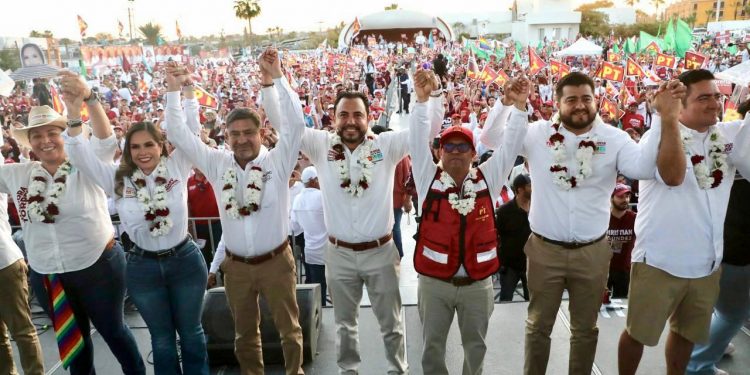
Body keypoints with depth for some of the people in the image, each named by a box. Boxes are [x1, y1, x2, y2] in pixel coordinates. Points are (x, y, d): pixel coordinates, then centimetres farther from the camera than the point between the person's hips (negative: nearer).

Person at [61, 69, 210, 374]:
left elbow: (190, 130, -13)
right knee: (162, 337, 18)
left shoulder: (177, 167, -6)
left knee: (191, 331, 17)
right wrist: (74, 116, -26)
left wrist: (186, 90, -25)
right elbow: (81, 157, -12)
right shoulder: (118, 179, -3)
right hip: (143, 268, 1)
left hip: (185, 260, -1)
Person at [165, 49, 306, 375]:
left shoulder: (277, 161, -10)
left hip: (276, 261, -2)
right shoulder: (217, 164, -2)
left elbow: (295, 124, -23)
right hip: (236, 265, 3)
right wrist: (174, 90, -8)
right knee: (245, 332, 21)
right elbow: (178, 134, -1)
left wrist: (277, 79, -28)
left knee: (289, 327, 16)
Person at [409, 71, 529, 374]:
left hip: (478, 283, 1)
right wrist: (423, 100, -25)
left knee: (475, 346, 20)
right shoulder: (429, 178, -4)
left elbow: (510, 144, -4)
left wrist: (519, 106, -17)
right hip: (434, 281, -1)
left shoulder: (487, 178, 0)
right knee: (433, 346, 16)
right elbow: (418, 139, -13)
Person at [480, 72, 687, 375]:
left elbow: (670, 174, -14)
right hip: (544, 249, -1)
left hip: (592, 252, 1)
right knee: (538, 325, 17)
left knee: (585, 328, 20)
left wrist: (669, 119, -27)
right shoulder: (538, 133, -5)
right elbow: (489, 139, -11)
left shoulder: (614, 139, -4)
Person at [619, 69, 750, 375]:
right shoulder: (659, 134, -11)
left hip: (708, 264, 5)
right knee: (639, 333, 10)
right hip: (659, 262, -5)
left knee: (687, 333, 23)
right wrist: (666, 116, -34)